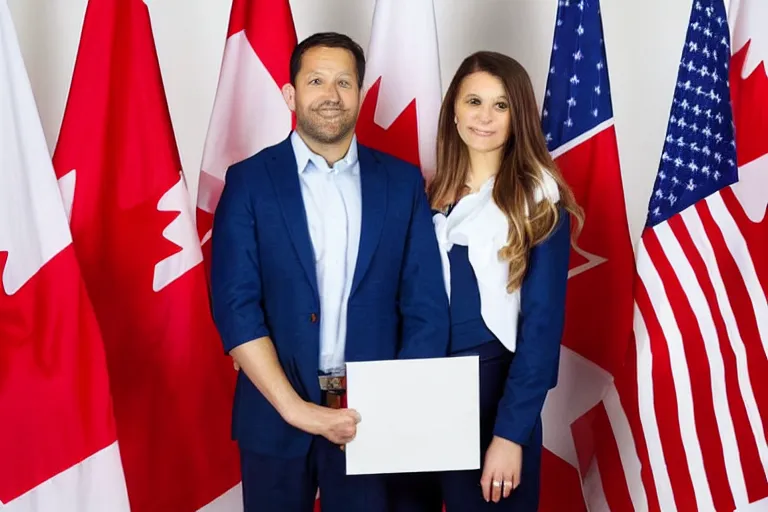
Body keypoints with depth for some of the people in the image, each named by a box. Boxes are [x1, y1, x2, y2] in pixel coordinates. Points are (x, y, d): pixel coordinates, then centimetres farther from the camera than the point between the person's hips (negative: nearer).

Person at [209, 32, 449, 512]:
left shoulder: (403, 181, 2)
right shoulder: (249, 180, -2)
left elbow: (427, 307, 0)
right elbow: (235, 305, -9)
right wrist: (295, 408, -15)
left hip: (372, 416, 1)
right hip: (277, 414, -1)